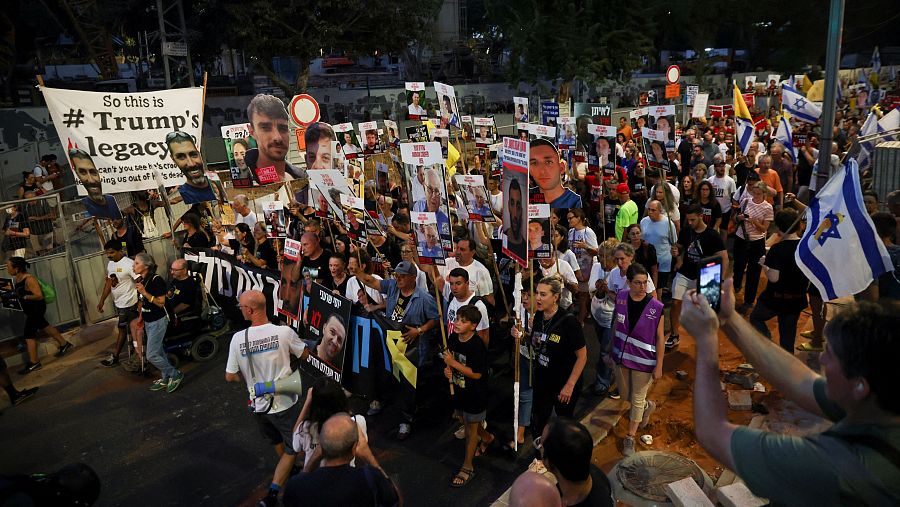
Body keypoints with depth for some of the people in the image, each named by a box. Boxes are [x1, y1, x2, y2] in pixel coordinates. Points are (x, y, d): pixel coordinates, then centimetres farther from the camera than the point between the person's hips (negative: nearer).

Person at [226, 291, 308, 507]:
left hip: (258, 405, 3)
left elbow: (230, 377, -5)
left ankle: (290, 471, 51)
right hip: (284, 403, -3)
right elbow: (305, 354, -2)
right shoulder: (284, 332, -21)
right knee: (292, 448, 15)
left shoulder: (238, 338, -15)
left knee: (277, 442, 29)